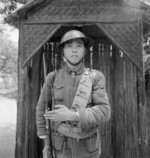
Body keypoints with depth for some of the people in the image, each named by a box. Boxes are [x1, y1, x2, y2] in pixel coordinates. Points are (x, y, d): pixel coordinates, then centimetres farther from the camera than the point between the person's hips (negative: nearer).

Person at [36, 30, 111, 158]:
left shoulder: (96, 77, -9)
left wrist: (71, 115, -31)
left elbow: (104, 113, -18)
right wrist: (45, 143, 2)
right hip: (62, 146, 1)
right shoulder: (53, 77, -5)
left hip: (87, 147, 0)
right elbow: (42, 108, 5)